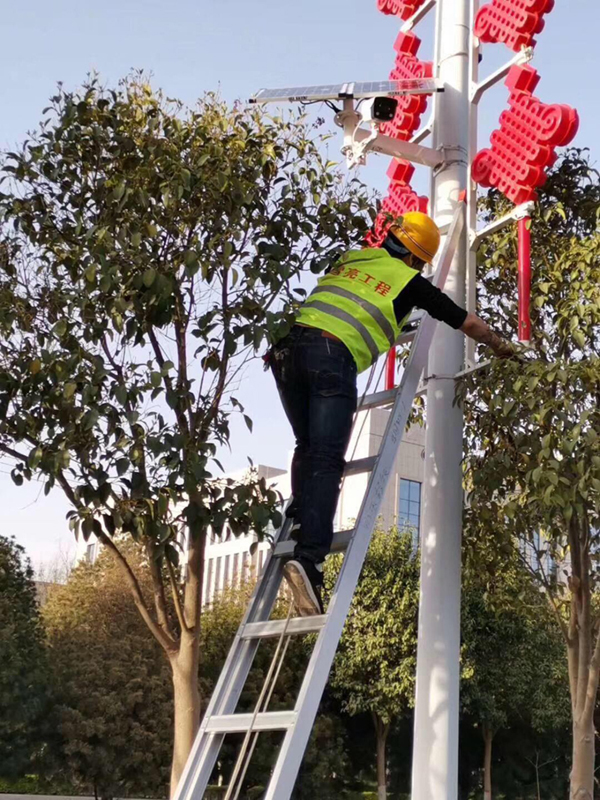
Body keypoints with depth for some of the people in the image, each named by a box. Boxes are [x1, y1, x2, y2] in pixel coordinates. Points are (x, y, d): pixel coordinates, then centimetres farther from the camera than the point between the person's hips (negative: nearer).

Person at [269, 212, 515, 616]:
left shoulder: (351, 259, 27)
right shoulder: (409, 281, 15)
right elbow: (467, 322, 27)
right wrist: (501, 345, 46)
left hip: (289, 347, 5)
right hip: (333, 356, -5)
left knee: (307, 448, 21)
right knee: (326, 461, -9)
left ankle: (301, 523, 5)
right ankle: (309, 557, -21)